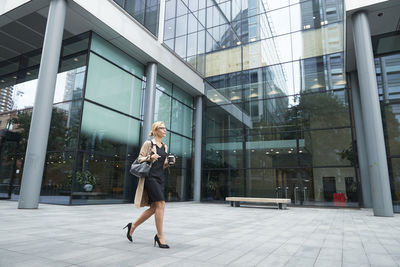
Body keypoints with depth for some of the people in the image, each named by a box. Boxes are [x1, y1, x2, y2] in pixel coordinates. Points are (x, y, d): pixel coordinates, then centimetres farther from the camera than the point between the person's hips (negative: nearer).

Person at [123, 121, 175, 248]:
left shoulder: (165, 147, 17)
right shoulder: (148, 143, -1)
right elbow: (139, 159, -2)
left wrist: (170, 162, 1)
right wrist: (150, 157, -19)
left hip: (160, 178, 8)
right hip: (150, 176, -7)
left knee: (154, 207, 7)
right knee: (161, 204, -14)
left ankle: (133, 225, 26)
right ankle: (160, 236, -3)